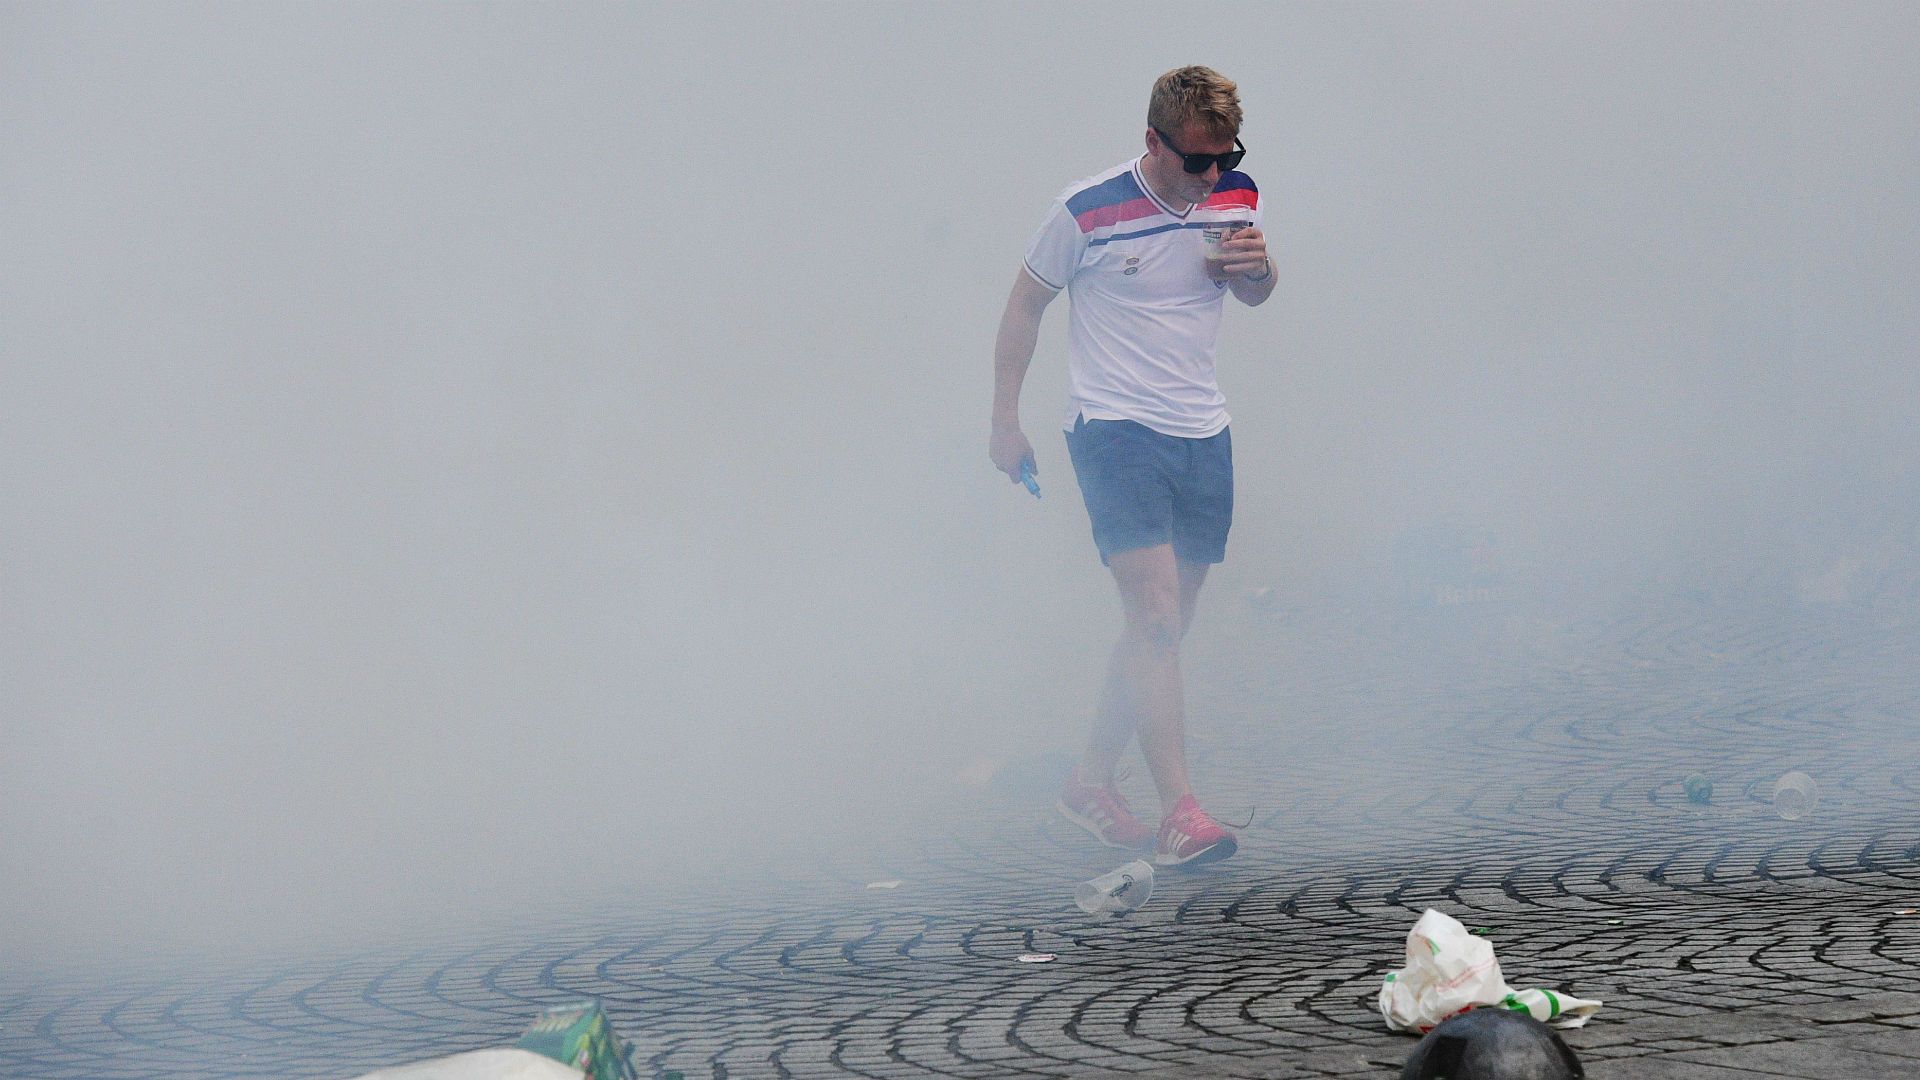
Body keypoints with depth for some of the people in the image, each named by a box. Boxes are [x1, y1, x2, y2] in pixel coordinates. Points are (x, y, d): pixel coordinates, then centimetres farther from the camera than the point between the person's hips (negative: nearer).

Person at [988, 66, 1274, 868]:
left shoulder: (1236, 198, 2)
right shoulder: (1089, 211, -12)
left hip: (1202, 435, 6)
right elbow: (1025, 305, 1)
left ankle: (1091, 780, 26)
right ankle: (1179, 815, -21)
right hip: (1114, 430, -6)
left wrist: (1257, 267, -5)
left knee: (1163, 628, 10)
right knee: (1155, 618, -17)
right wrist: (1006, 422, 3)